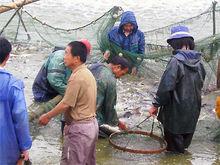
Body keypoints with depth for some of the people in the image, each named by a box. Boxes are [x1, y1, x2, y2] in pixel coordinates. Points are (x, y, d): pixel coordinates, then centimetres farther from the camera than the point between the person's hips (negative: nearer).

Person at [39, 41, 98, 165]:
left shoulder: (77, 77, -21)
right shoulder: (87, 73, 9)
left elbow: (66, 104, -20)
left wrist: (47, 116, -6)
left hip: (79, 128, -10)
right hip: (91, 123, 10)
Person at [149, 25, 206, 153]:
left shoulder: (176, 61, -21)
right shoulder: (199, 61, -2)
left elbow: (166, 86, -23)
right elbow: (200, 84, 8)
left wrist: (156, 105, -15)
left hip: (177, 108, -6)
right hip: (194, 108, 6)